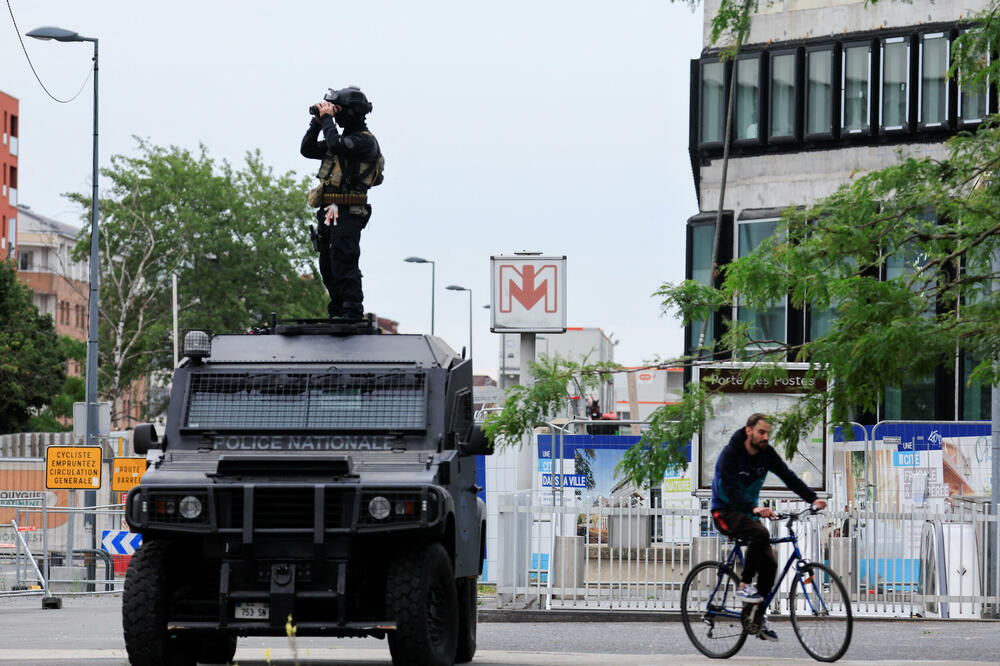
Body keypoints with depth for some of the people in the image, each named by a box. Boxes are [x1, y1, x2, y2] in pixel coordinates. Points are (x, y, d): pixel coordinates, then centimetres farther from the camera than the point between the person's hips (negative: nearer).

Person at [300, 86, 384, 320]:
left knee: (344, 264, -13)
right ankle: (337, 313, 17)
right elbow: (308, 150, 19)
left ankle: (352, 314, -14)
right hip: (328, 211, 10)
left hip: (347, 213, -10)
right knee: (328, 265, 12)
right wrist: (317, 122, 9)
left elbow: (335, 145, -25)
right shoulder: (345, 138, 20)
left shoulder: (365, 141, -8)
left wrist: (328, 119, -11)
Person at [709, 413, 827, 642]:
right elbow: (730, 489, -29)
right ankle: (744, 586, -21)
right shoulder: (731, 453, -19)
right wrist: (754, 508, -44)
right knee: (760, 534, -34)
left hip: (748, 512, 6)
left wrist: (813, 498, -20)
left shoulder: (766, 454, -1)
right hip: (726, 512, -6)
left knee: (769, 564, -5)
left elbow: (788, 477, -5)